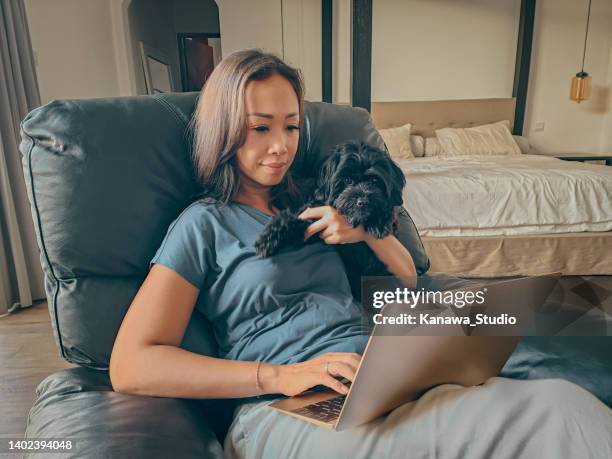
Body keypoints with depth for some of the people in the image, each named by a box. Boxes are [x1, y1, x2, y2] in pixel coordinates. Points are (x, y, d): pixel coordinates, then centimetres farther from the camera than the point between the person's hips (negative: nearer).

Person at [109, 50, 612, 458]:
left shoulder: (306, 207, 19)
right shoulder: (203, 224, 3)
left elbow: (406, 277, 23)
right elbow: (130, 366, -7)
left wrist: (367, 230, 1)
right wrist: (279, 376, -17)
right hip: (284, 411, -5)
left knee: (564, 402, -21)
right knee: (561, 418, -27)